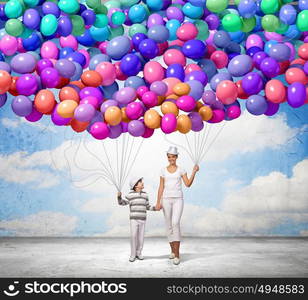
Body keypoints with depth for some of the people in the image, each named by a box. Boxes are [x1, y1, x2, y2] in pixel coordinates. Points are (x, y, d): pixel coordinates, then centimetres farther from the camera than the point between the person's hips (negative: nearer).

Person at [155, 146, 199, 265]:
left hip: (178, 200, -3)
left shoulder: (181, 170, 4)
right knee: (169, 226, 5)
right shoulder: (163, 170, 9)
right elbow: (161, 188, 7)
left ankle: (177, 254, -19)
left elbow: (188, 184, -7)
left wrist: (194, 172, -16)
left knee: (175, 223, -21)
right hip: (166, 199, 3)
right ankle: (173, 251, 24)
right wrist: (158, 202, -2)